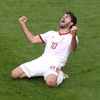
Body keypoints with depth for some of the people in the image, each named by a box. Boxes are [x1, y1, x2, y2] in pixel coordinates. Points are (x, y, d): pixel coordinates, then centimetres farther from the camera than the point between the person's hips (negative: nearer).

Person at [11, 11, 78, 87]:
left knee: (51, 82, -39)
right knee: (14, 74, -6)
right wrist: (23, 24, 18)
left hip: (54, 64, -6)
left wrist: (74, 36, -39)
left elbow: (73, 49, -19)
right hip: (41, 61, 6)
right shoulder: (51, 33, 25)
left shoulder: (71, 37, 4)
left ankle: (60, 75, -2)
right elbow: (33, 39, 25)